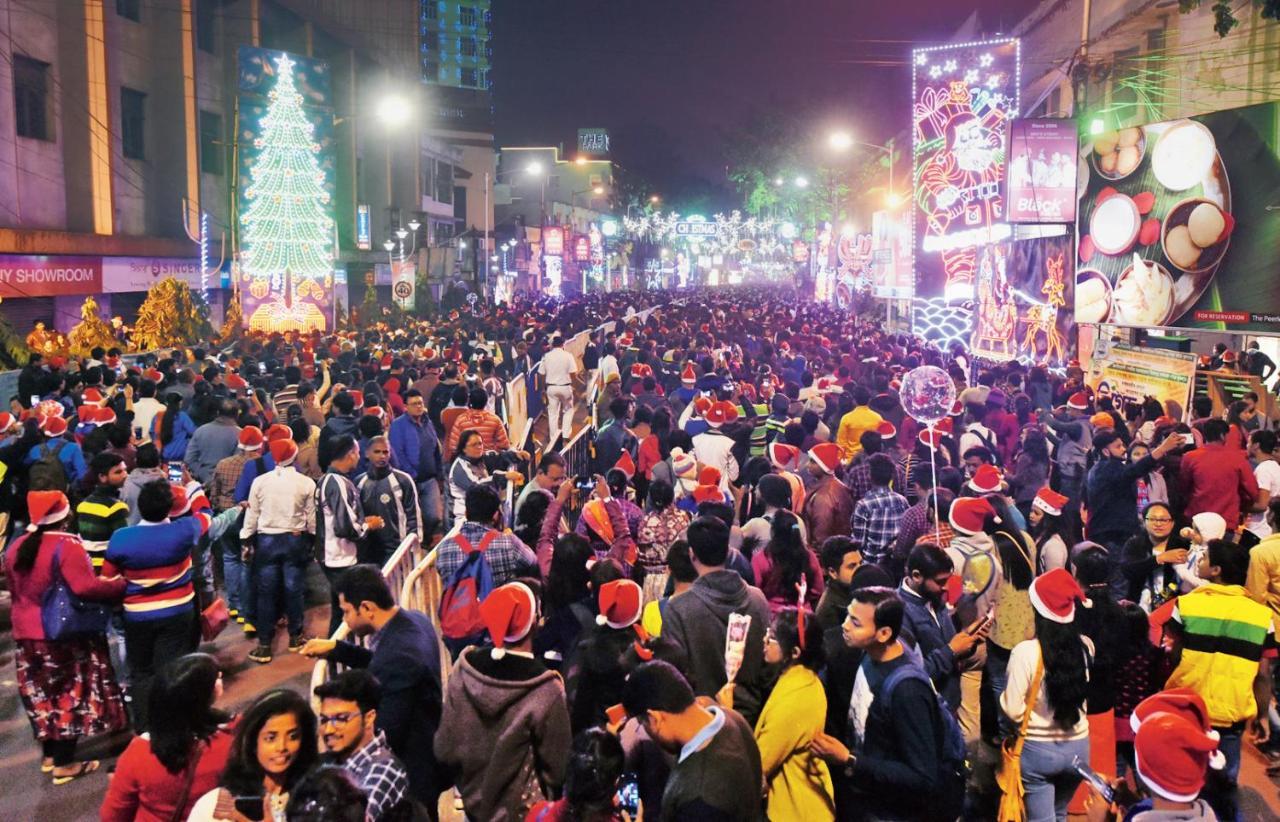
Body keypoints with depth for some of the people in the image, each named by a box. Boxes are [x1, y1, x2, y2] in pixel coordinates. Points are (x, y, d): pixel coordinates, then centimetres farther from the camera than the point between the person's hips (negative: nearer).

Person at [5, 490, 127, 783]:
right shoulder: (66, 546, -20)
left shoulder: (15, 547, 5)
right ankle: (65, 763, 9)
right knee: (69, 695, 4)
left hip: (26, 633, 8)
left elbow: (15, 591, 17)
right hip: (63, 634, -7)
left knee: (42, 695, 17)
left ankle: (50, 754, 30)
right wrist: (121, 584, -16)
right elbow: (85, 587, -28)